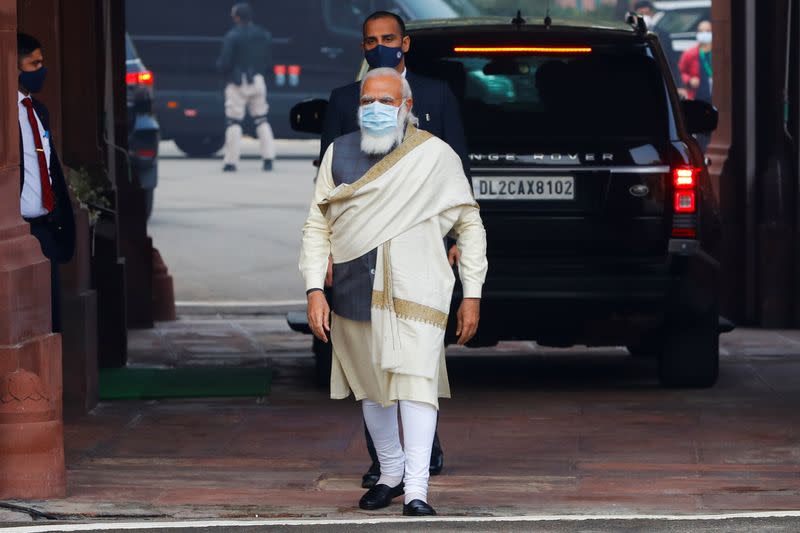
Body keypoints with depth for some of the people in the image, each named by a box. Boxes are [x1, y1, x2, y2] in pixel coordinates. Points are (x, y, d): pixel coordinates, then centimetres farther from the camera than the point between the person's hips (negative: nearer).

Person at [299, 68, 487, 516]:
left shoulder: (436, 156, 0)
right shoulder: (340, 153, 8)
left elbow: (470, 225, 6)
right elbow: (317, 226, 9)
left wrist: (472, 295, 1)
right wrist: (315, 289, -1)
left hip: (416, 292, -4)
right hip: (356, 292, 4)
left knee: (415, 380, -14)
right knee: (370, 386, 12)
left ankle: (416, 490, -14)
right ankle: (391, 473, 30)